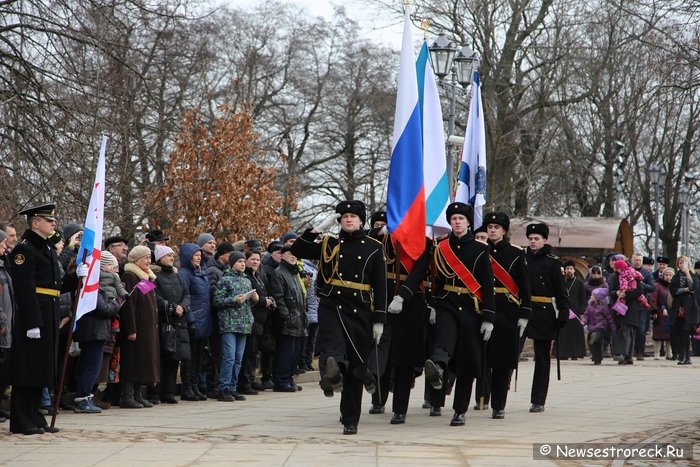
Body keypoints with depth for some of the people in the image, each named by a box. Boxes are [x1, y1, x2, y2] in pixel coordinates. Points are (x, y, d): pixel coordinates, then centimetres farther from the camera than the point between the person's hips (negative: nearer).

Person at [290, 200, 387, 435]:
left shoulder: (373, 248, 5)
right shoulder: (329, 244, 9)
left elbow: (380, 285, 3)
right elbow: (296, 250, 3)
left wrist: (379, 320, -3)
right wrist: (318, 229, -4)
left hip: (360, 312, 0)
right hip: (331, 307, 0)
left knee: (355, 369, 3)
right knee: (332, 348, -33)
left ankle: (350, 420, 10)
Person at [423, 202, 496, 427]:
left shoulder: (480, 250, 2)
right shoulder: (441, 248, 8)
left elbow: (488, 286, -1)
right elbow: (437, 281, 11)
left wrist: (488, 318, -6)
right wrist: (433, 307, 5)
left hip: (471, 310, 0)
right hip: (447, 305, 0)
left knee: (467, 363, 3)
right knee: (444, 340, -32)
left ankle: (460, 411, 11)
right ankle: (437, 368, -63)